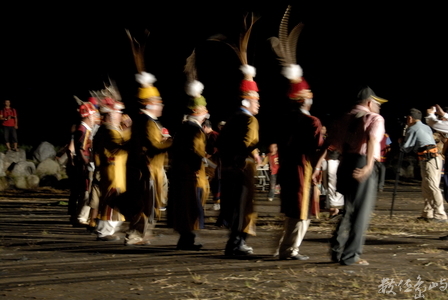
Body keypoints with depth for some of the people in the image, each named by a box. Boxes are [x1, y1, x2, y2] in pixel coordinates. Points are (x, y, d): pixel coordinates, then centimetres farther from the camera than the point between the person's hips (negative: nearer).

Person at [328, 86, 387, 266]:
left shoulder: (345, 118, 17)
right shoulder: (375, 118, -2)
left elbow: (333, 143, 10)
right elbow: (372, 139, -22)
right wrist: (369, 165, -34)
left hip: (345, 164, 6)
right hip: (363, 165, -6)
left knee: (349, 209, 20)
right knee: (361, 212, 2)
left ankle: (337, 251, 19)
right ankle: (351, 256, 3)